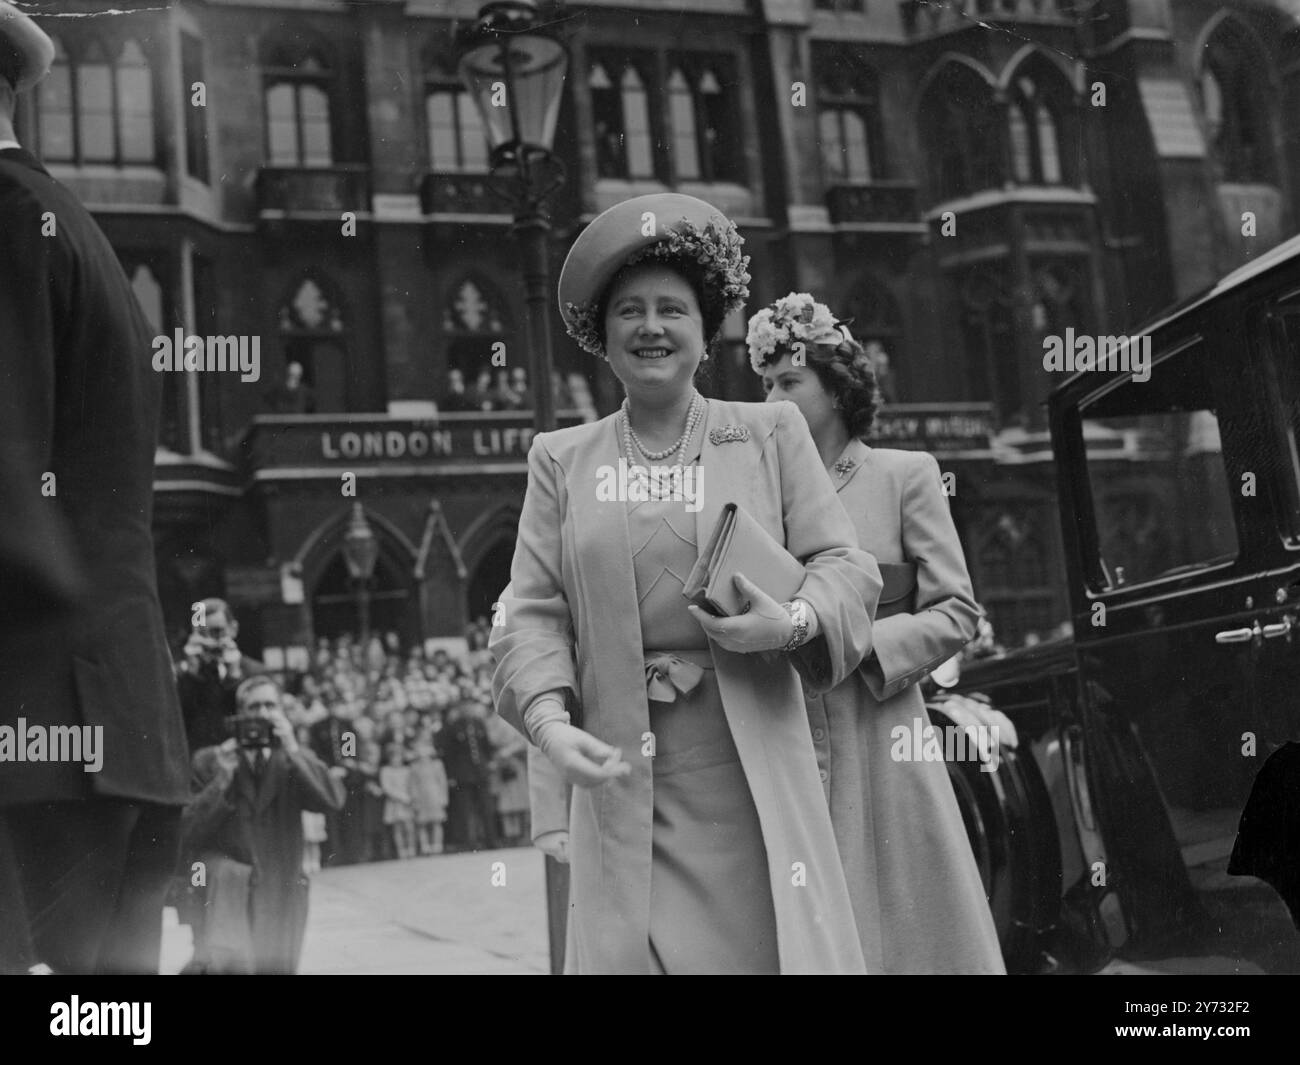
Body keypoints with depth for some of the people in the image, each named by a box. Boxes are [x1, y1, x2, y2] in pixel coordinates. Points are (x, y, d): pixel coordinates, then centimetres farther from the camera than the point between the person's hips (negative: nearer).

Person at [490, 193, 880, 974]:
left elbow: (846, 566, 5)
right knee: (629, 947, -3)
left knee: (772, 944, -2)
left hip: (756, 771, 0)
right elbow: (534, 610, 6)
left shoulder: (772, 433, 10)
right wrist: (549, 718, -11)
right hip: (625, 777, 1)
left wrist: (793, 621, -16)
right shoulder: (561, 459, 12)